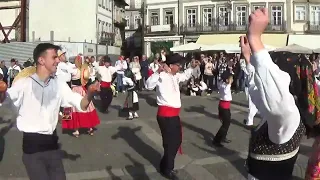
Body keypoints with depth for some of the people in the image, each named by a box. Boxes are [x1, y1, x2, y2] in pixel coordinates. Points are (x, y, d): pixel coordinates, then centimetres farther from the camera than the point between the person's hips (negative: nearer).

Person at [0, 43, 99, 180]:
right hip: (32, 145, -5)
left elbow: (81, 104, 2)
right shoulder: (24, 84, -9)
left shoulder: (59, 85, 5)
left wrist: (90, 93, -19)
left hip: (52, 143, 5)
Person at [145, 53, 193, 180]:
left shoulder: (176, 76, 13)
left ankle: (166, 166, 39)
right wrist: (158, 72, -41)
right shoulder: (162, 76, -16)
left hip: (174, 114, 10)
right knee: (170, 142, 2)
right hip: (165, 114, -10)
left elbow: (185, 75, 34)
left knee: (177, 140, 21)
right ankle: (167, 170, 22)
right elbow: (148, 85, -31)